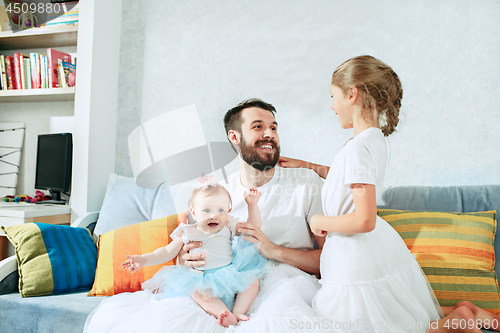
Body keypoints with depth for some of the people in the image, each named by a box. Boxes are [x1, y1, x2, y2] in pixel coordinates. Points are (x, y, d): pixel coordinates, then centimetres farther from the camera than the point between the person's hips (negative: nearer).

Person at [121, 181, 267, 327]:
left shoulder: (228, 228, 11)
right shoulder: (188, 234, 5)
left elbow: (254, 227, 14)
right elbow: (168, 252, 7)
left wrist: (252, 205, 2)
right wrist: (144, 259, -4)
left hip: (231, 274, 3)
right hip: (204, 278, -2)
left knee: (252, 280, -21)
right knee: (197, 292, -34)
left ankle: (238, 312, -30)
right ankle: (224, 315, -47)